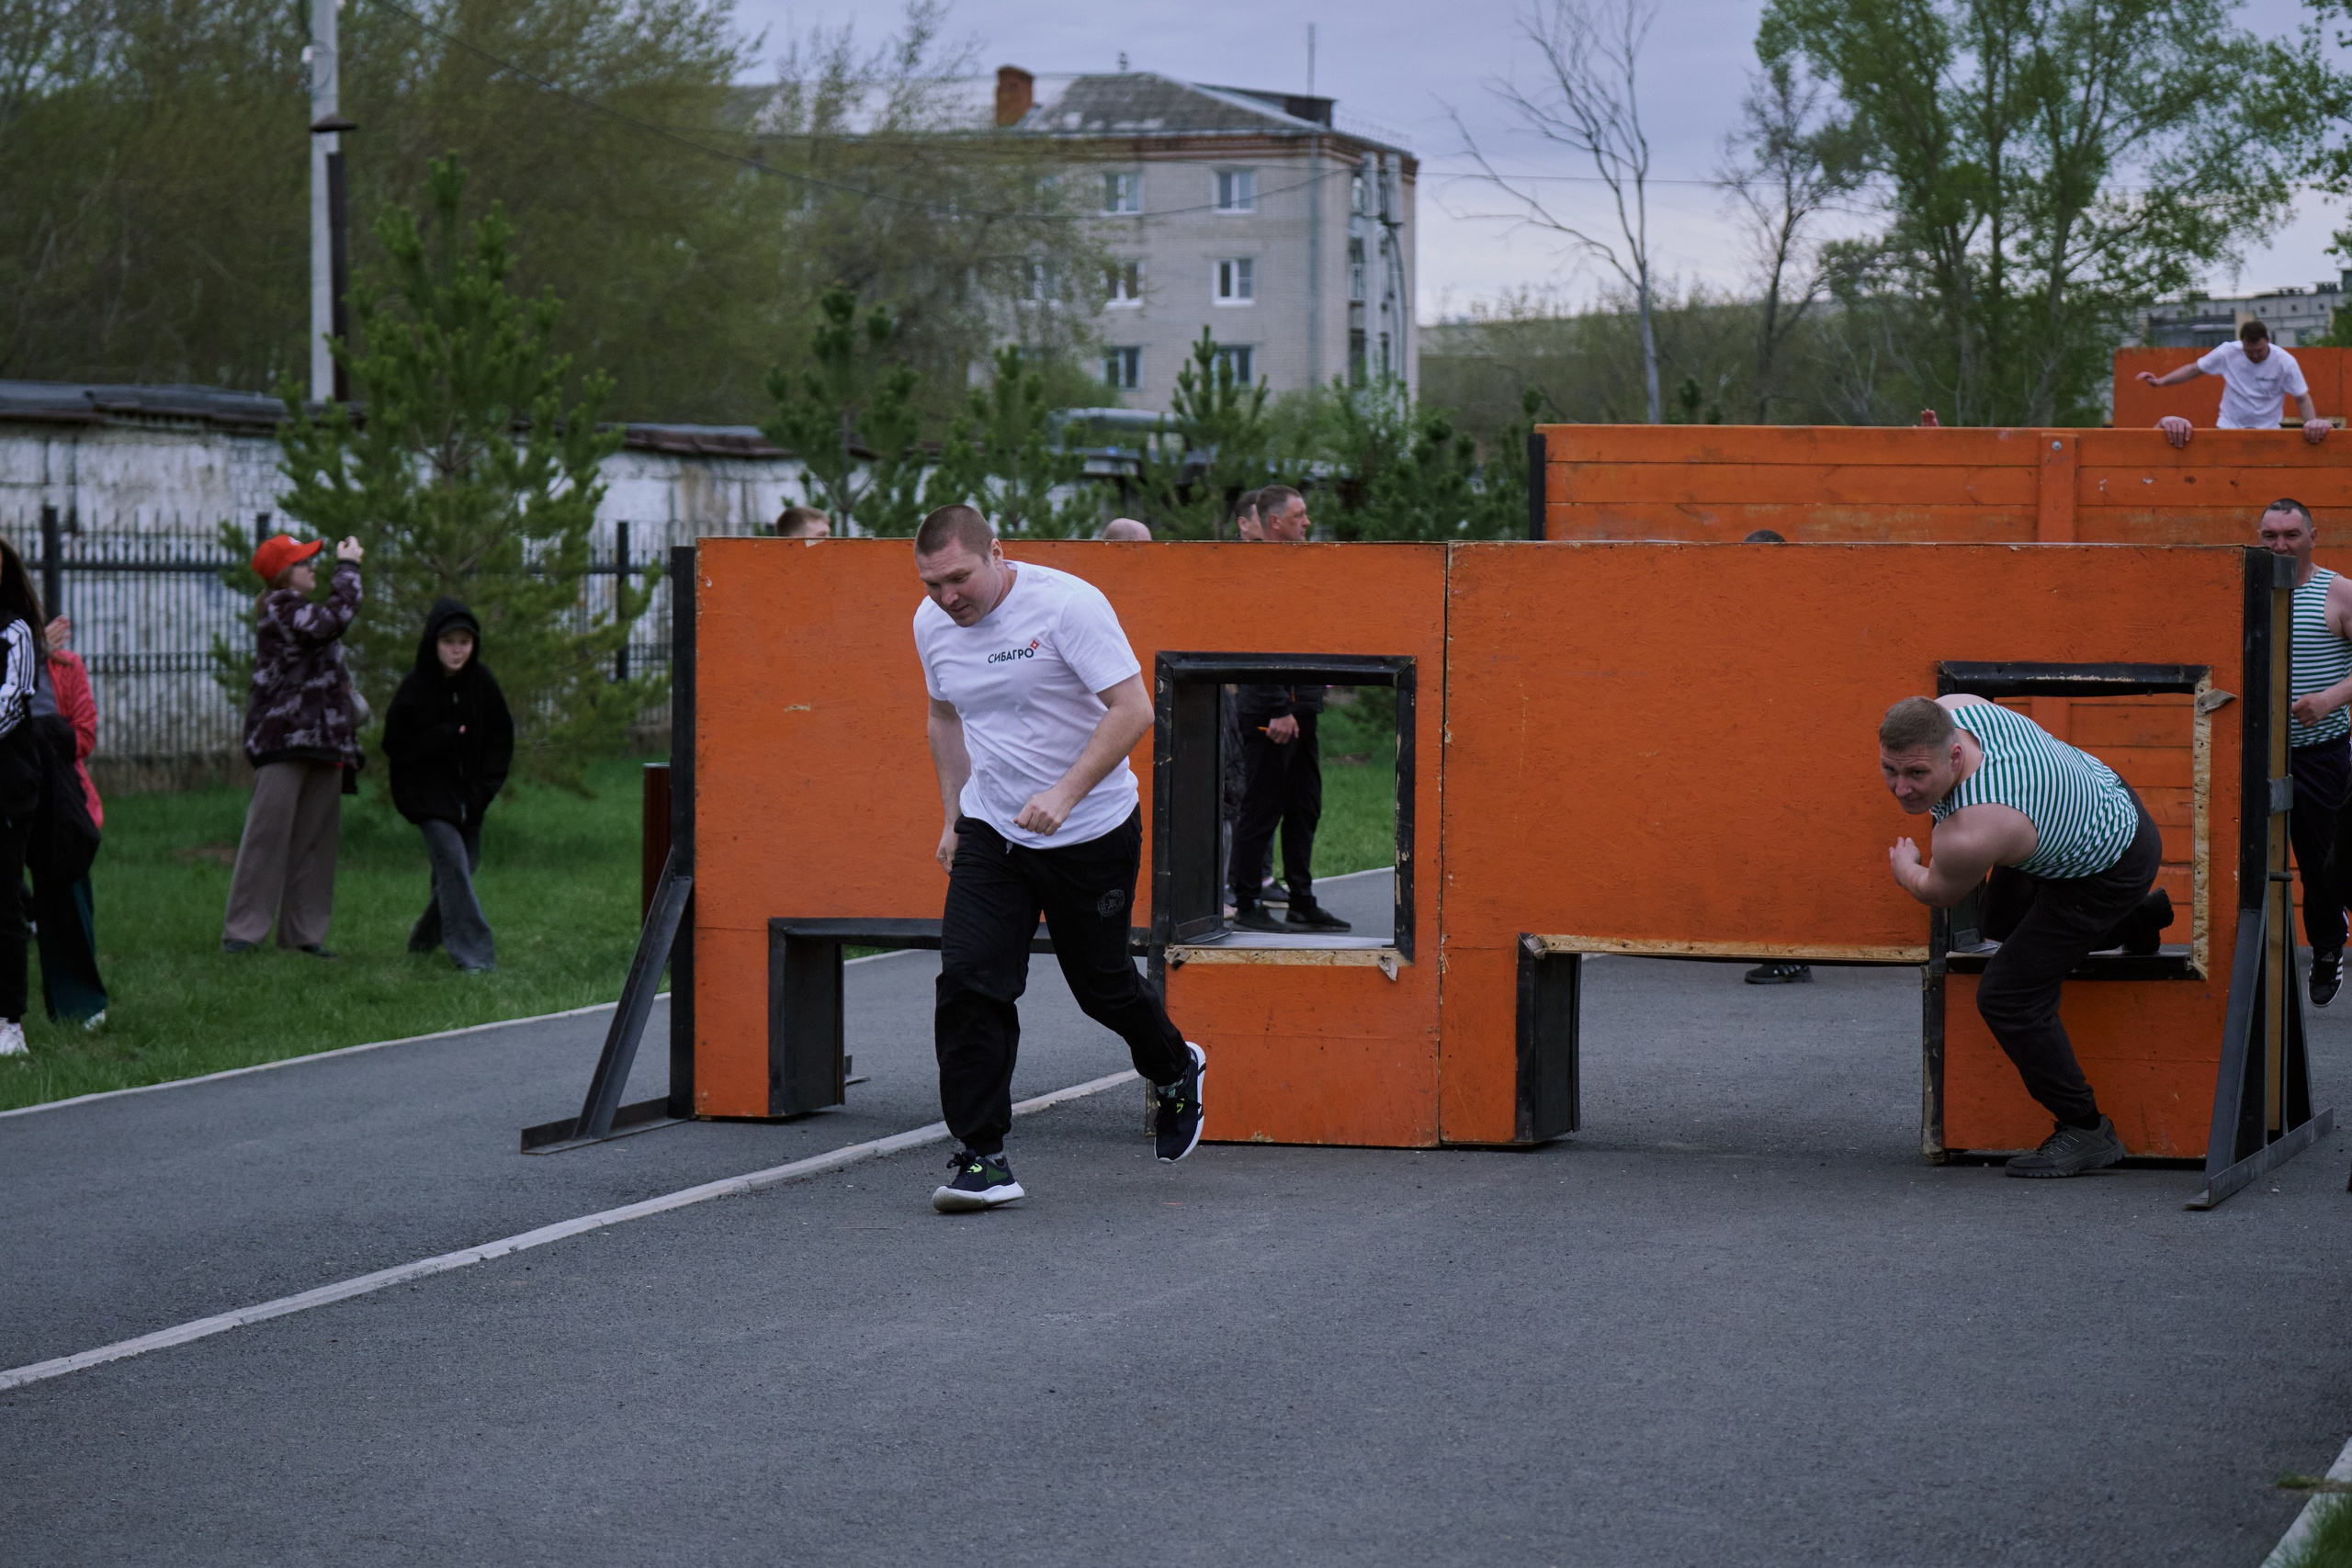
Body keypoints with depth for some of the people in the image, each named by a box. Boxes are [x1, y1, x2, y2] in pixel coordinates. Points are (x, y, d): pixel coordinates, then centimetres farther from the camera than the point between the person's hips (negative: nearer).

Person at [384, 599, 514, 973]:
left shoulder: (482, 682, -2)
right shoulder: (415, 687, -11)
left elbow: (501, 738, 6)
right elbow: (395, 745, -9)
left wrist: (483, 788, -4)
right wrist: (443, 737, -21)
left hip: (469, 796, 4)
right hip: (429, 795, -4)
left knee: (463, 866, 11)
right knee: (452, 863, -16)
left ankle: (426, 938, 35)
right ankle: (473, 952, -18)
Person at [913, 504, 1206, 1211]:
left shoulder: (1068, 604, -20)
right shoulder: (932, 624, -1)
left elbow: (1133, 709, -22)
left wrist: (1064, 794, -31)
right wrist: (953, 817, 15)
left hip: (1093, 833, -4)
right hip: (991, 831, 4)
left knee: (1102, 984, 10)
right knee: (969, 982, -12)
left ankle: (1175, 1072, 43)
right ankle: (982, 1158, -8)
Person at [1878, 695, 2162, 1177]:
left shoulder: (1971, 836, -41)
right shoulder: (1952, 708, -20)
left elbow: (1937, 895, -16)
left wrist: (1905, 868, 7)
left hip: (2109, 873, -9)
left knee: (2008, 998, -8)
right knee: (1999, 919, 30)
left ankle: (2086, 1131, 5)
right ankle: (2135, 919, 48)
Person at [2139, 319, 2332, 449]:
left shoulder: (2285, 362, -12)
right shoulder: (2227, 353, -10)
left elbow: (2303, 398, -6)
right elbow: (2194, 369, 2)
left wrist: (2312, 423, -25)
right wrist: (2161, 381, -9)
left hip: (2267, 431, -1)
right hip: (2227, 427, 1)